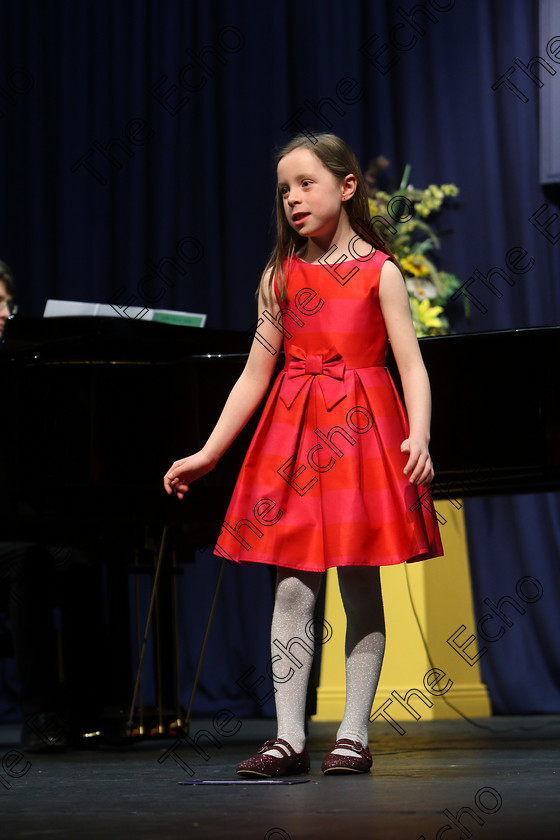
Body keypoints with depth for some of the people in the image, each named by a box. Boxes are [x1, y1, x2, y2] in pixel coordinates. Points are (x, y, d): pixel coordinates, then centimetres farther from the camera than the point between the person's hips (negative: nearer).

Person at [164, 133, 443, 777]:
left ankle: (353, 734, 8)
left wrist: (419, 437, -23)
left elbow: (412, 367, -6)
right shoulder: (281, 276, 11)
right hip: (293, 433, 3)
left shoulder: (379, 271, 1)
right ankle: (289, 737, 1)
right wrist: (208, 452, 7)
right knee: (292, 587, -1)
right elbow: (254, 375, 12)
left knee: (360, 585, 2)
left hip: (361, 428, -3)